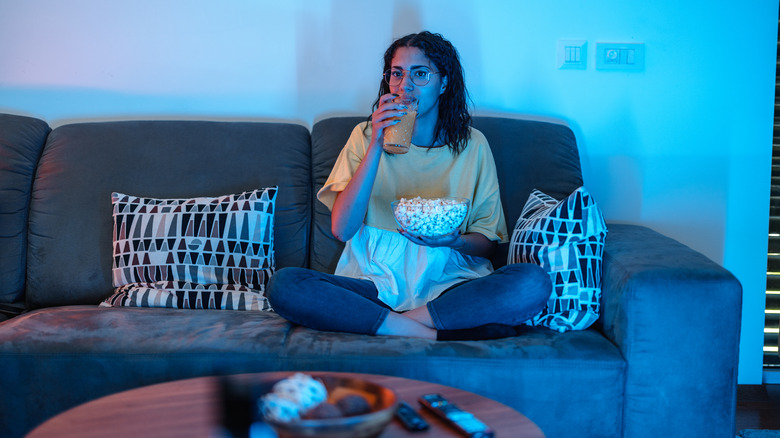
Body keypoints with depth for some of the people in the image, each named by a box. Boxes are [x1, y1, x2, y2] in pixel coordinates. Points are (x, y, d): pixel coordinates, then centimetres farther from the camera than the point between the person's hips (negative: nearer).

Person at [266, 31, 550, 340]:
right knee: (282, 284, -27)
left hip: (450, 285, 0)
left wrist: (454, 241, -15)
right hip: (375, 282, 0)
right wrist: (377, 146, -12)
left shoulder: (472, 144, 7)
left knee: (534, 284, -28)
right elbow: (341, 230, -6)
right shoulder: (365, 135, 6)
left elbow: (487, 242, 9)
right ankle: (436, 334, -24)